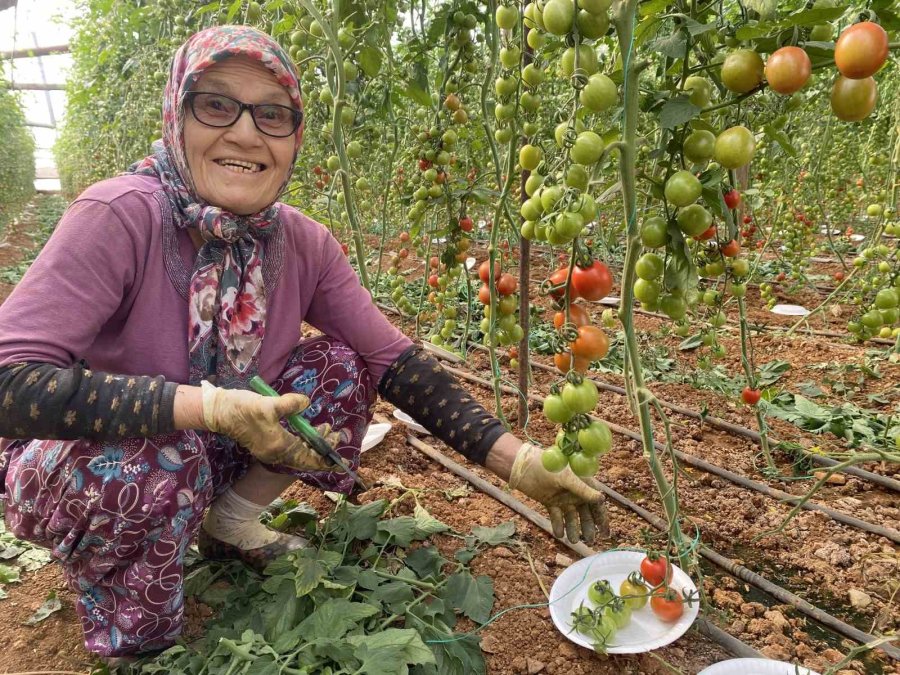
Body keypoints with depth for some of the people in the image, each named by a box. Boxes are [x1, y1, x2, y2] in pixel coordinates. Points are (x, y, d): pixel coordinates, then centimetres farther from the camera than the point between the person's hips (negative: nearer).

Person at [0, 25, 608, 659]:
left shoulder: (302, 243, -12)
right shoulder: (118, 218, -28)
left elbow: (395, 360, -11)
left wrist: (519, 461, -18)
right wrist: (208, 405, -40)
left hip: (209, 457, 5)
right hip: (69, 464, -4)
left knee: (344, 370, -11)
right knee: (153, 458, -37)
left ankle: (230, 523, 8)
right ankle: (126, 628, -3)